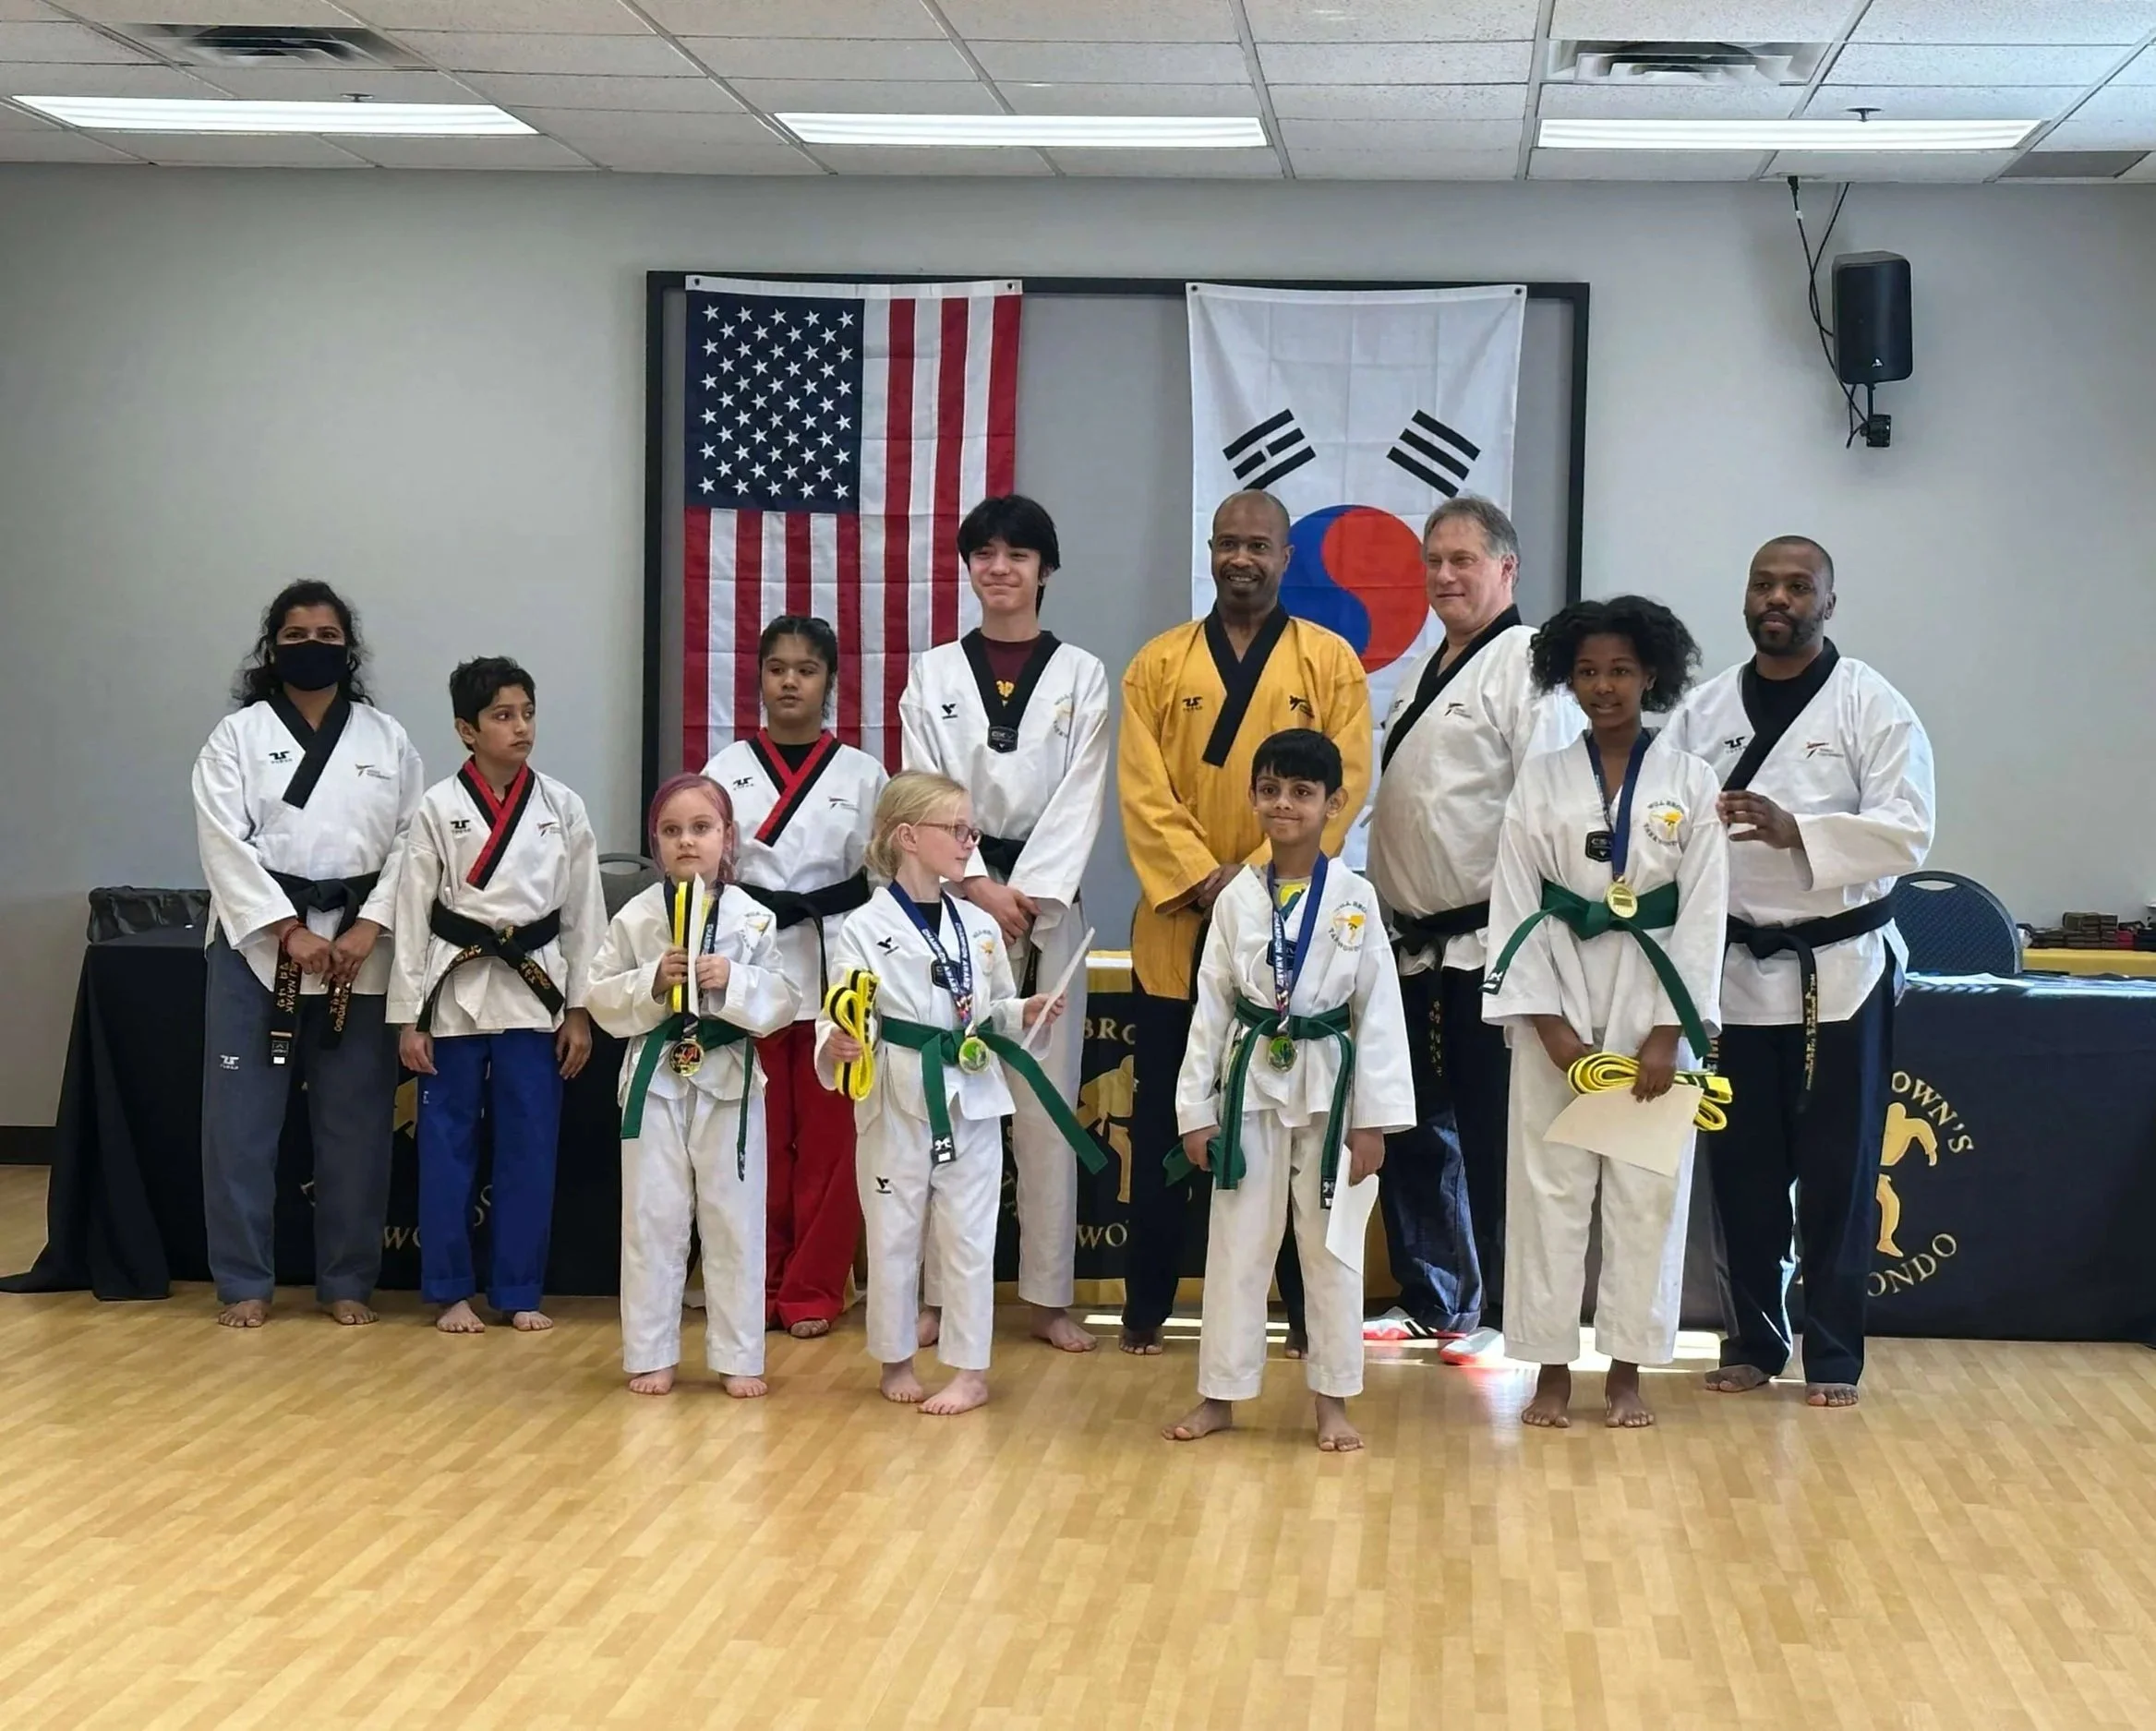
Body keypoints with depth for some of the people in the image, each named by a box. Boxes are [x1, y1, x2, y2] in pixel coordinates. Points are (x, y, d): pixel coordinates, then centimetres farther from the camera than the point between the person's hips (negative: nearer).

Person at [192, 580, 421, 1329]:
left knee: (354, 1125, 4)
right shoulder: (237, 736, 3)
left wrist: (367, 929, -10)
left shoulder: (387, 740, 8)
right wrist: (289, 931, -15)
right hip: (258, 945, -1)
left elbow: (411, 842, 3)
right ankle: (245, 1283, 11)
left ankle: (347, 1282, 16)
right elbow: (225, 844, -6)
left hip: (360, 952, 1)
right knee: (242, 1121, -1)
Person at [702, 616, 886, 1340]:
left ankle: (813, 1291, 13)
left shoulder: (862, 776, 3)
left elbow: (884, 879, 4)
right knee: (754, 1141, 5)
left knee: (828, 1142, 3)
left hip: (835, 972, 0)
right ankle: (754, 1287, 17)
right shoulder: (727, 769, 4)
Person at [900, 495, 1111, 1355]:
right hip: (953, 901, 0)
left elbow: (1079, 799, -2)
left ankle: (1048, 1297, 8)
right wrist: (979, 887, -12)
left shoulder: (1081, 676, 5)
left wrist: (1026, 895, -13)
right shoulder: (932, 673, 7)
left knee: (1046, 1101, 1)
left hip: (1047, 905, 0)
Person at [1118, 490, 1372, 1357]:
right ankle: (1147, 1303, 17)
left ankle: (1308, 1308, 16)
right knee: (1164, 1121, 7)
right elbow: (1142, 792, -3)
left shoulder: (1331, 662, 3)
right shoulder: (1158, 664, 4)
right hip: (1177, 929, 1)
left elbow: (1343, 788, -5)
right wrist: (1202, 882, -16)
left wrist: (1258, 875, -16)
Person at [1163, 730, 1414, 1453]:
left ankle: (1333, 1401, 17)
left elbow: (1379, 1012, -5)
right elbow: (1212, 1007, 4)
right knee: (1236, 1244, 8)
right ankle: (1219, 1394, 18)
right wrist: (1196, 1108, 2)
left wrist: (1373, 1118, -8)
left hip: (1327, 1086, -2)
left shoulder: (1355, 899, -5)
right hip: (1251, 1083, 2)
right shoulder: (1236, 899, 1)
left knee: (1331, 1247, 7)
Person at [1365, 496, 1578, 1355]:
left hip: (1490, 945, -9)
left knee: (1492, 1137, -2)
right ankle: (1430, 1299, 26)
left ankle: (1502, 1310, 9)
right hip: (1417, 944, 9)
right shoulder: (1428, 668, 18)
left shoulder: (1529, 664, -10)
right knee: (1413, 1130, 14)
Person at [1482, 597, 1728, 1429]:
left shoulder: (1689, 782, 1)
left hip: (1652, 1000, 0)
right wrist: (1549, 1025, -9)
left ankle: (1627, 1372, 14)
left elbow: (1704, 912, -2)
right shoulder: (1541, 779, 3)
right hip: (1558, 997, 1)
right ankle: (1551, 1368, 11)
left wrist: (1669, 1034, -9)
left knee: (1647, 1188, 3)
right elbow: (1515, 904, 0)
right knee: (1548, 1182, 2)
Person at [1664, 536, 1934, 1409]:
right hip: (1733, 968, 3)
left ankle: (1834, 1352, 13)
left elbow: (1907, 832, -13)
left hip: (1839, 970, -3)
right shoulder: (1705, 708, 7)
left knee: (1835, 1171, 3)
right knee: (1742, 1167, 9)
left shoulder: (1875, 708, -4)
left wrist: (1797, 830, -26)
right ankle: (1754, 1339, 23)